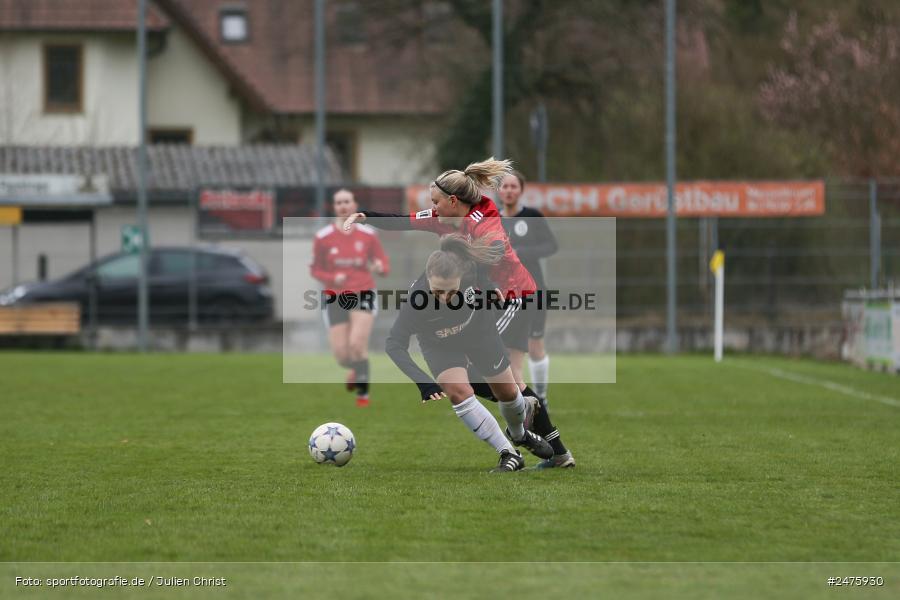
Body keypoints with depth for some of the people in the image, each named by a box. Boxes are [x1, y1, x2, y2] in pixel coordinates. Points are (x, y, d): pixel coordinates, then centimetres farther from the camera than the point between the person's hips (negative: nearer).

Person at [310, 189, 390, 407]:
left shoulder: (368, 235, 1)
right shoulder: (323, 237, -1)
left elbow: (384, 264, 6)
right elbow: (315, 269, 5)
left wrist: (380, 267, -18)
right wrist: (332, 278, -14)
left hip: (363, 295, -1)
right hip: (335, 297, 1)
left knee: (357, 344, -20)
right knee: (341, 355, -4)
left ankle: (363, 393, -3)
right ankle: (356, 370, 34)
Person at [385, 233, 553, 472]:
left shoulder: (473, 269, -36)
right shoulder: (417, 298, -42)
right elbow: (394, 344, -39)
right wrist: (424, 383, -48)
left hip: (480, 332, 2)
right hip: (440, 345, -2)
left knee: (507, 392, 14)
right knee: (458, 391, -25)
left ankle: (520, 434, 49)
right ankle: (509, 455, -14)